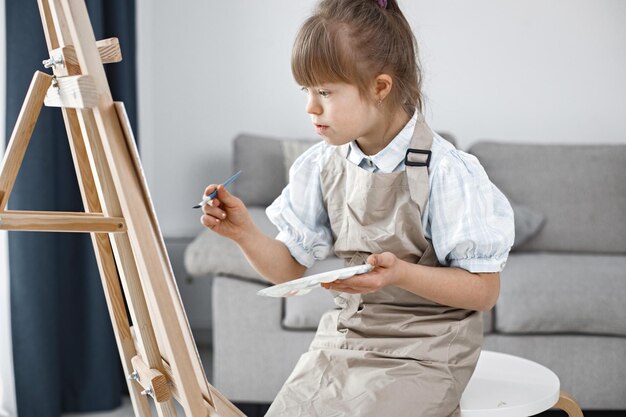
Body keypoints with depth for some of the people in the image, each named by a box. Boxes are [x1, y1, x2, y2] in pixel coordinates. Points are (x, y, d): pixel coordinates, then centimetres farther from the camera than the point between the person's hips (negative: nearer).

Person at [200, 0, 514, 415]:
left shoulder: (445, 173, -16)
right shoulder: (321, 166, 1)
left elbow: (484, 290, -13)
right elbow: (291, 268, 8)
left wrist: (400, 273, -27)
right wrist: (244, 233, -11)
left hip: (420, 351, -5)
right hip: (343, 337, 5)